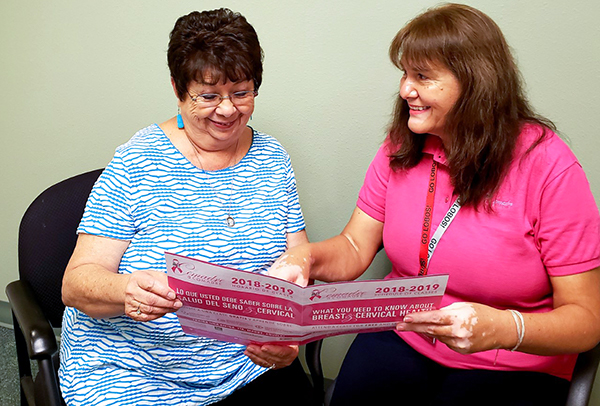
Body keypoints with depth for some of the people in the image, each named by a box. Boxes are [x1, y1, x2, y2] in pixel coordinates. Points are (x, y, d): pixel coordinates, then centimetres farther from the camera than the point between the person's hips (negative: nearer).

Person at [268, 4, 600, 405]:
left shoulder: (549, 167, -15)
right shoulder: (401, 148, 0)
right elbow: (355, 248, 3)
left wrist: (504, 328, -32)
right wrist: (306, 257, -18)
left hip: (511, 366, -3)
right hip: (401, 337, 3)